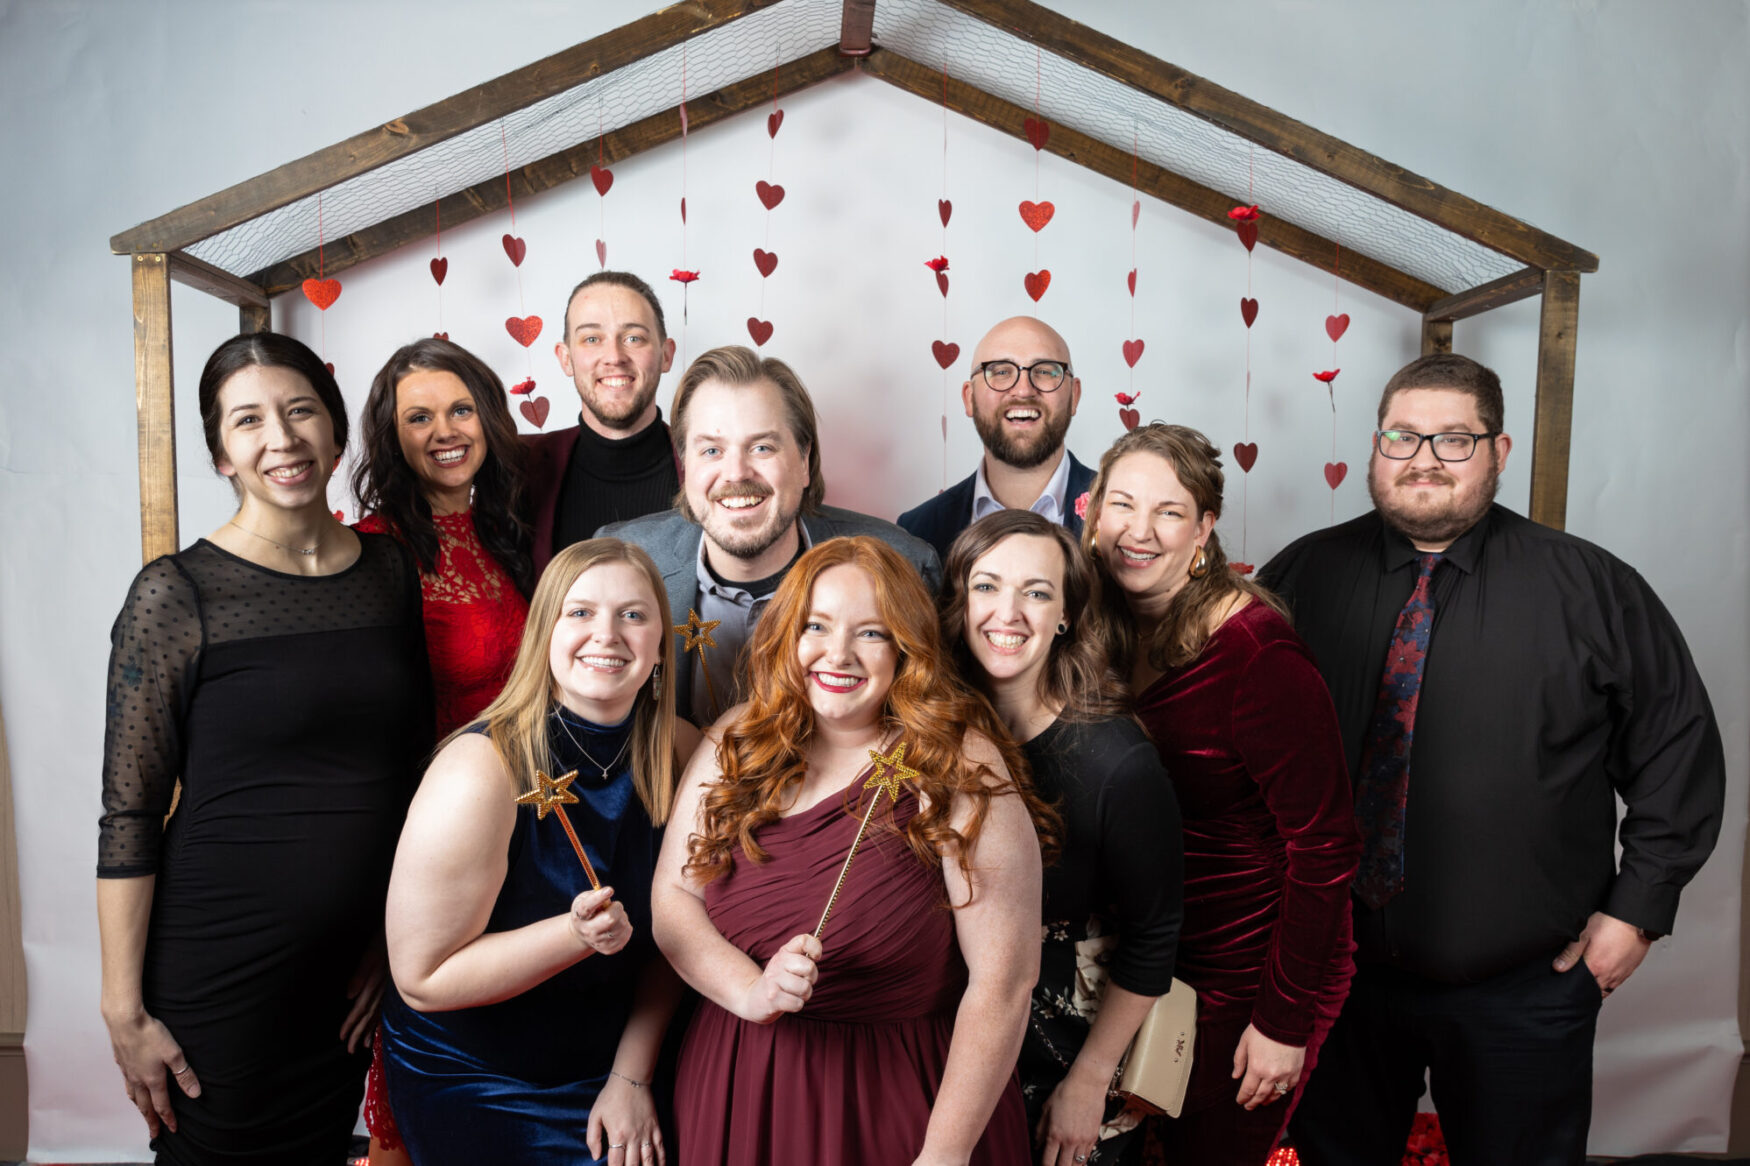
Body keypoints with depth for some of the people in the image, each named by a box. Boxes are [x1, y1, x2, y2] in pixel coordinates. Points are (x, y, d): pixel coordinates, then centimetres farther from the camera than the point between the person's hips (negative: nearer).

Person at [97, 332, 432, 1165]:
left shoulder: (390, 571, 3)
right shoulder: (176, 595, -10)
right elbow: (128, 817, -9)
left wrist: (396, 938, 7)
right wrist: (125, 1013, -9)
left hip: (357, 970, 4)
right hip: (219, 972, -4)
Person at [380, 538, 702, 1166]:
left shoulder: (681, 755, -9)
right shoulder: (480, 772, -24)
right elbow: (423, 979, -20)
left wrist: (631, 1075, -2)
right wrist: (577, 934, -32)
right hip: (468, 1086, -4)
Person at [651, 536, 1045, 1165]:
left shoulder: (960, 766, -16)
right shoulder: (738, 742, -2)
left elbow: (1003, 976, -16)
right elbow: (671, 898, -1)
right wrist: (750, 991, -18)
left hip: (894, 1103, -3)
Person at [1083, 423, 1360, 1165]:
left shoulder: (1257, 654, -24)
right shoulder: (1105, 633, -4)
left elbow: (1324, 845, -21)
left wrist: (1285, 1022, -17)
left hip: (1249, 979, -6)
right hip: (1152, 964, 6)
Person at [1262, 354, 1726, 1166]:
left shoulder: (1591, 588, -4)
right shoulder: (1303, 575, -2)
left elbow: (1678, 746, 1)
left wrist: (1637, 908, -3)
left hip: (1522, 988, -1)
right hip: (1331, 968, 1)